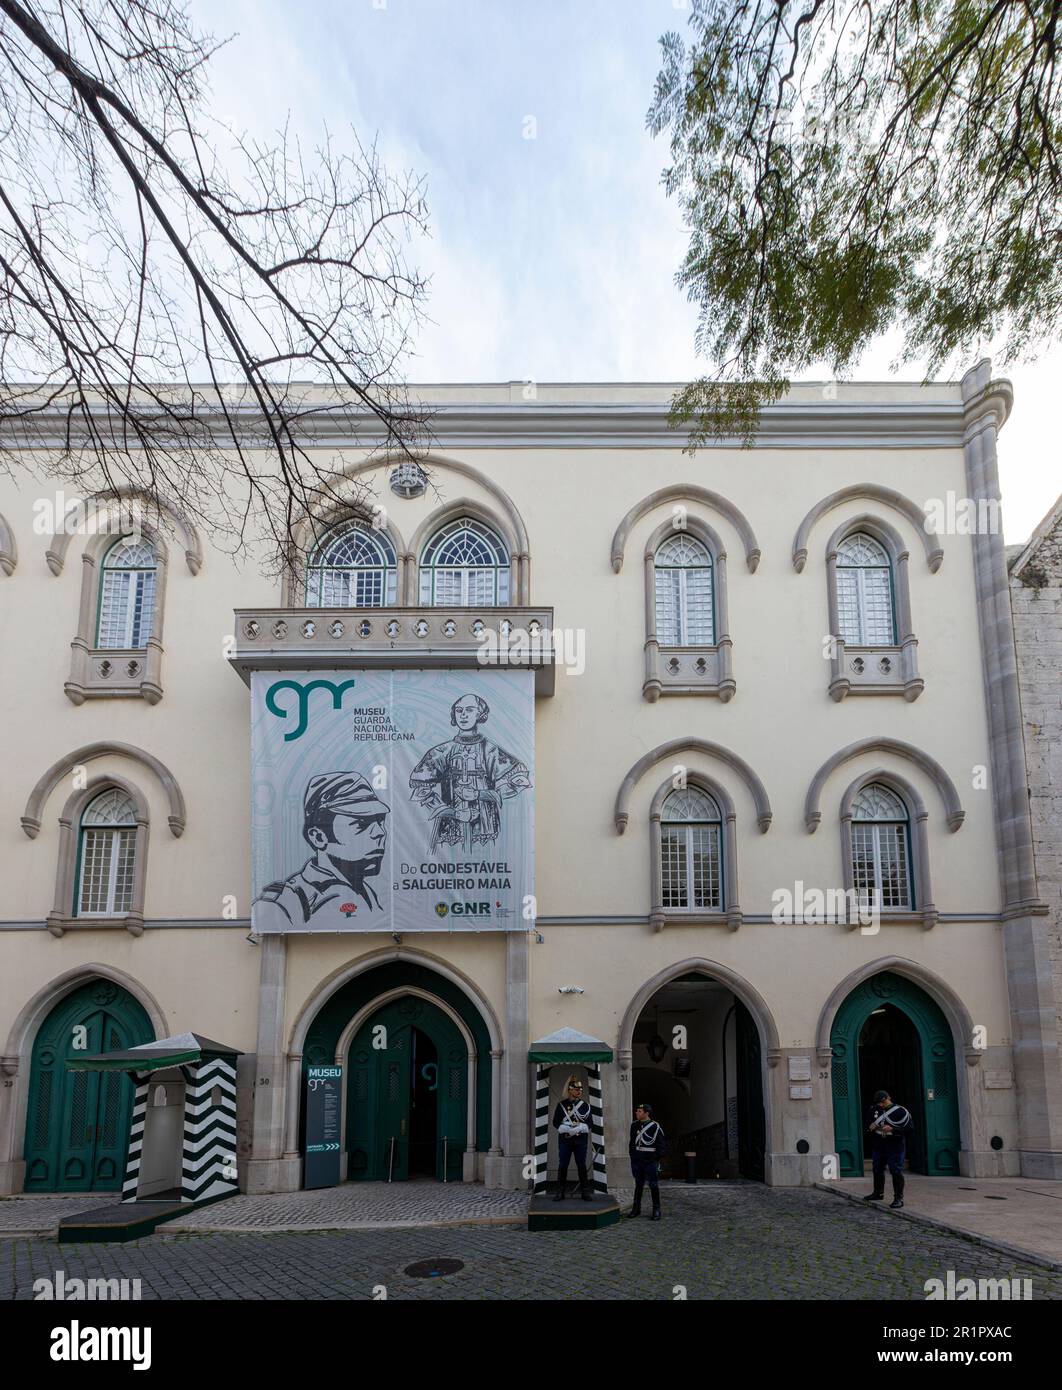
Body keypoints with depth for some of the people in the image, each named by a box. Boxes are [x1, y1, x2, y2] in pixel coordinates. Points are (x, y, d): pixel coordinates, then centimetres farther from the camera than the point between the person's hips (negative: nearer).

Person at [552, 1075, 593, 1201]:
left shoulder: (585, 1105, 5)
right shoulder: (561, 1104, 0)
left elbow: (588, 1124, 1)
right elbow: (556, 1123, -4)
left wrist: (578, 1128, -17)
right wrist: (569, 1129, -18)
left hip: (581, 1140, 1)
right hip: (565, 1140, -1)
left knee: (582, 1166, 5)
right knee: (562, 1166, 1)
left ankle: (585, 1192, 11)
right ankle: (560, 1192, 8)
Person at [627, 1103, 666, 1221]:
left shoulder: (655, 1126, -9)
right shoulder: (634, 1126, 8)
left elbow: (661, 1145, -7)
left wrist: (657, 1158, -11)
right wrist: (632, 1155, 10)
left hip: (651, 1161, -5)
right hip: (637, 1161, 5)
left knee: (653, 1186, 1)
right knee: (638, 1185, 13)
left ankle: (656, 1210, 9)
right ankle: (636, 1208, 22)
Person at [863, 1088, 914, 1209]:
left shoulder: (901, 1111, -11)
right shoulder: (874, 1110, 6)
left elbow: (910, 1129, -15)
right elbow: (868, 1124, 21)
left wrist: (892, 1129, -24)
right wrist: (870, 1128, -3)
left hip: (895, 1146, -6)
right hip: (878, 1145, 6)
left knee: (896, 1171, -7)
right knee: (877, 1170, 16)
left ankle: (898, 1198, 1)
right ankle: (878, 1193, 34)